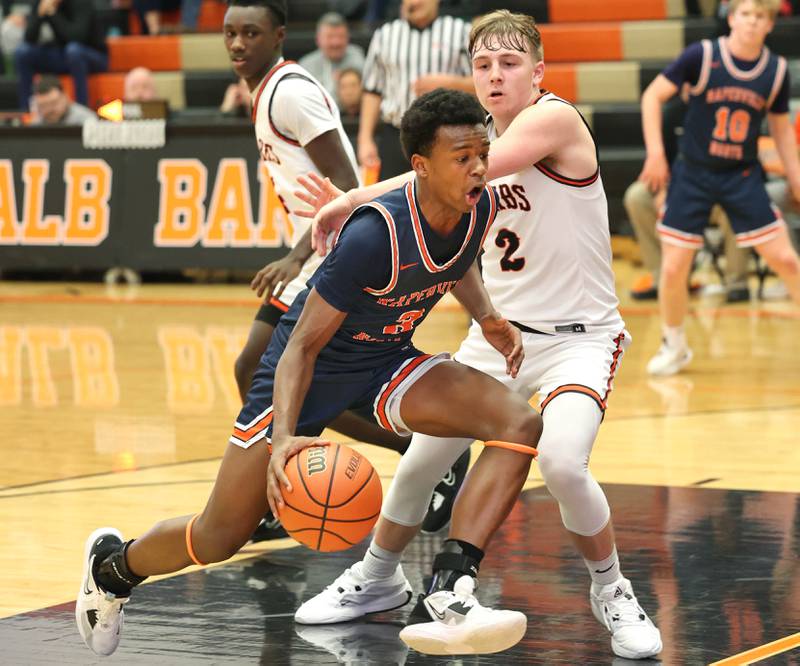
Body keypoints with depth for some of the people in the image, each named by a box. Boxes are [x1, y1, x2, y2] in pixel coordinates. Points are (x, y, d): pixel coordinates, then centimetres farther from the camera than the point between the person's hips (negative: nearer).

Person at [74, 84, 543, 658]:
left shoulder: (481, 207, -12)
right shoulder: (376, 234, -33)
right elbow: (304, 344, -27)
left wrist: (487, 317, -1)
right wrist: (284, 437, -40)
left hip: (387, 362, 6)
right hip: (315, 367, -6)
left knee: (521, 423, -19)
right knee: (219, 538, -3)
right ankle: (114, 566, 31)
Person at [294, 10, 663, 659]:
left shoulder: (555, 119, -20)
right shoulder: (480, 140, 5)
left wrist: (359, 198, -29)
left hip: (578, 336, -7)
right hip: (499, 331, 7)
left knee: (562, 462, -29)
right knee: (421, 459, 7)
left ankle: (611, 592, -4)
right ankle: (376, 577, 33)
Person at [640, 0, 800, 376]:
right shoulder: (701, 56, -12)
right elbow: (653, 96, -6)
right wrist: (655, 152, -12)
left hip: (743, 177, 2)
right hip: (693, 174, -2)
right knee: (673, 268, -3)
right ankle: (674, 347, 22)